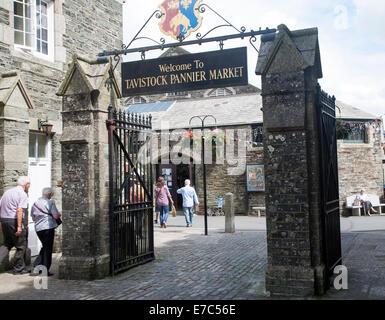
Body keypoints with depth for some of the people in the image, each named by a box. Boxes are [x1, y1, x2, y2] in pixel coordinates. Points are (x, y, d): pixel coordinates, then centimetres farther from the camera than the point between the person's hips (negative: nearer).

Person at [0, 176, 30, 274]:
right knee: (21, 246, 7)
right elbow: (19, 210, -20)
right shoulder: (23, 194, -10)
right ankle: (19, 268, 15)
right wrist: (19, 226, -21)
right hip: (14, 221, -7)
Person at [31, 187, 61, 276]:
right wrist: (59, 215, 7)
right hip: (48, 228, -7)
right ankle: (45, 270, 3)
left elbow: (33, 218, 17)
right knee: (48, 249, 1)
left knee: (44, 247, 21)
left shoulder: (35, 204, 11)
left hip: (38, 228, 7)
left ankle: (36, 265, 15)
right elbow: (55, 216, -14)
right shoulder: (50, 202, -9)